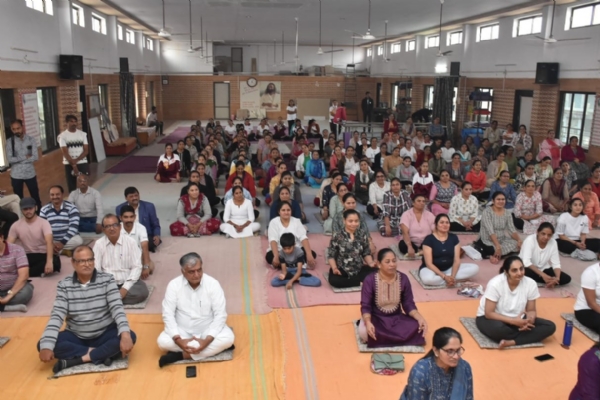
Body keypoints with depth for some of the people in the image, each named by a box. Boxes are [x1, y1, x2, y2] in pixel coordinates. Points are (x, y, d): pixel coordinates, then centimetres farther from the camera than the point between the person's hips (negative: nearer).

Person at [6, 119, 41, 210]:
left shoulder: (31, 139, -4)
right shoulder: (10, 142, -4)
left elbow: (35, 157, -13)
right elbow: (10, 159, -13)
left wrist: (18, 160, -13)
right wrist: (25, 157, -14)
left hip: (30, 174, 0)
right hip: (16, 175, 0)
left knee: (35, 197, 12)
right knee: (18, 199, 13)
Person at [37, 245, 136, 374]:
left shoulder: (107, 280, -9)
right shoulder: (64, 285, -5)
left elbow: (117, 308, -17)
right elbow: (56, 315, -12)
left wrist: (125, 334, -34)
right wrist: (46, 346, -27)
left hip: (104, 334, -1)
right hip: (76, 337, 2)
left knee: (130, 336, -30)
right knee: (42, 344, -22)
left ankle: (74, 360, -25)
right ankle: (101, 354, -22)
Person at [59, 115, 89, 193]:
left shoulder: (83, 134, 4)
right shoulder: (62, 136, -3)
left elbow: (86, 150, -1)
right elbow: (65, 153, -8)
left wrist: (76, 160, -13)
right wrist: (73, 165, -15)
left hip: (83, 163, 2)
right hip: (69, 164, -2)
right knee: (72, 187, 3)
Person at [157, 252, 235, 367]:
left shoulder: (213, 284, -15)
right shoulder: (174, 285, -12)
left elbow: (220, 314, -16)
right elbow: (168, 315, -13)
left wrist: (207, 340, -28)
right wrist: (178, 340, -26)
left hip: (208, 330, -1)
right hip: (183, 331, 1)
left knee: (228, 338, -29)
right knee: (162, 341, -28)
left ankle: (181, 355, -24)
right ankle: (215, 348, -22)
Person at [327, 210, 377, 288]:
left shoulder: (362, 235, 4)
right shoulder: (337, 237, -7)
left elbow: (366, 253, 10)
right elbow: (331, 256, -4)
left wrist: (371, 263, -10)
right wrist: (334, 268, -21)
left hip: (359, 268, 3)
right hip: (342, 269, -3)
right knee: (334, 280, -35)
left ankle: (347, 280, -16)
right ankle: (361, 282, -20)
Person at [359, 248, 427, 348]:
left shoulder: (403, 279, -6)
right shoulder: (370, 280, -16)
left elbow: (408, 304, -1)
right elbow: (365, 306, -16)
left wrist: (420, 318, -21)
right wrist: (368, 322, -37)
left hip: (396, 317, 4)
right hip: (376, 318, -3)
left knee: (418, 327, -25)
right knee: (364, 332, -36)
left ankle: (382, 338, -12)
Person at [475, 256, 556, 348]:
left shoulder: (531, 283, -13)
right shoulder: (495, 284, -25)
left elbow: (531, 310, -2)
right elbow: (489, 313, -22)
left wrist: (529, 319, -26)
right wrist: (513, 321, -31)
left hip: (516, 319, 5)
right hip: (492, 318, -5)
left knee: (550, 326, -15)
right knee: (498, 328, -40)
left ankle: (510, 342, -24)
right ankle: (525, 336, -9)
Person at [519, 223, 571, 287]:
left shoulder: (553, 242, -9)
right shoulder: (529, 240, -23)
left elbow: (556, 263, -10)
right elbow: (526, 262, -34)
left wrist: (557, 278, -29)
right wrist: (543, 275, -41)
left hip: (543, 269, 5)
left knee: (566, 278, -12)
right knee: (524, 273, -39)